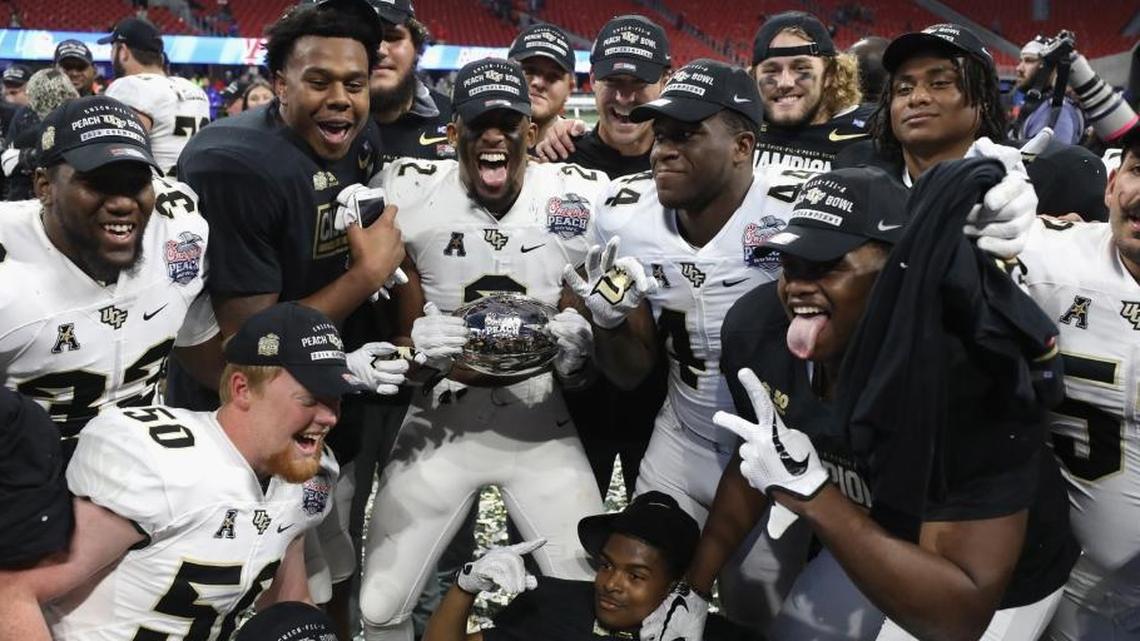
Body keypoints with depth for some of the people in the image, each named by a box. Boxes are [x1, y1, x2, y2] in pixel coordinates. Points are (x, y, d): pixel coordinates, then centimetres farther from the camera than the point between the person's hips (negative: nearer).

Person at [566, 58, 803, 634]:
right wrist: (606, 321, -19)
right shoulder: (629, 218, -10)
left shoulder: (794, 221, -26)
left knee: (757, 616, 10)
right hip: (682, 442, 4)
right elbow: (632, 375, -2)